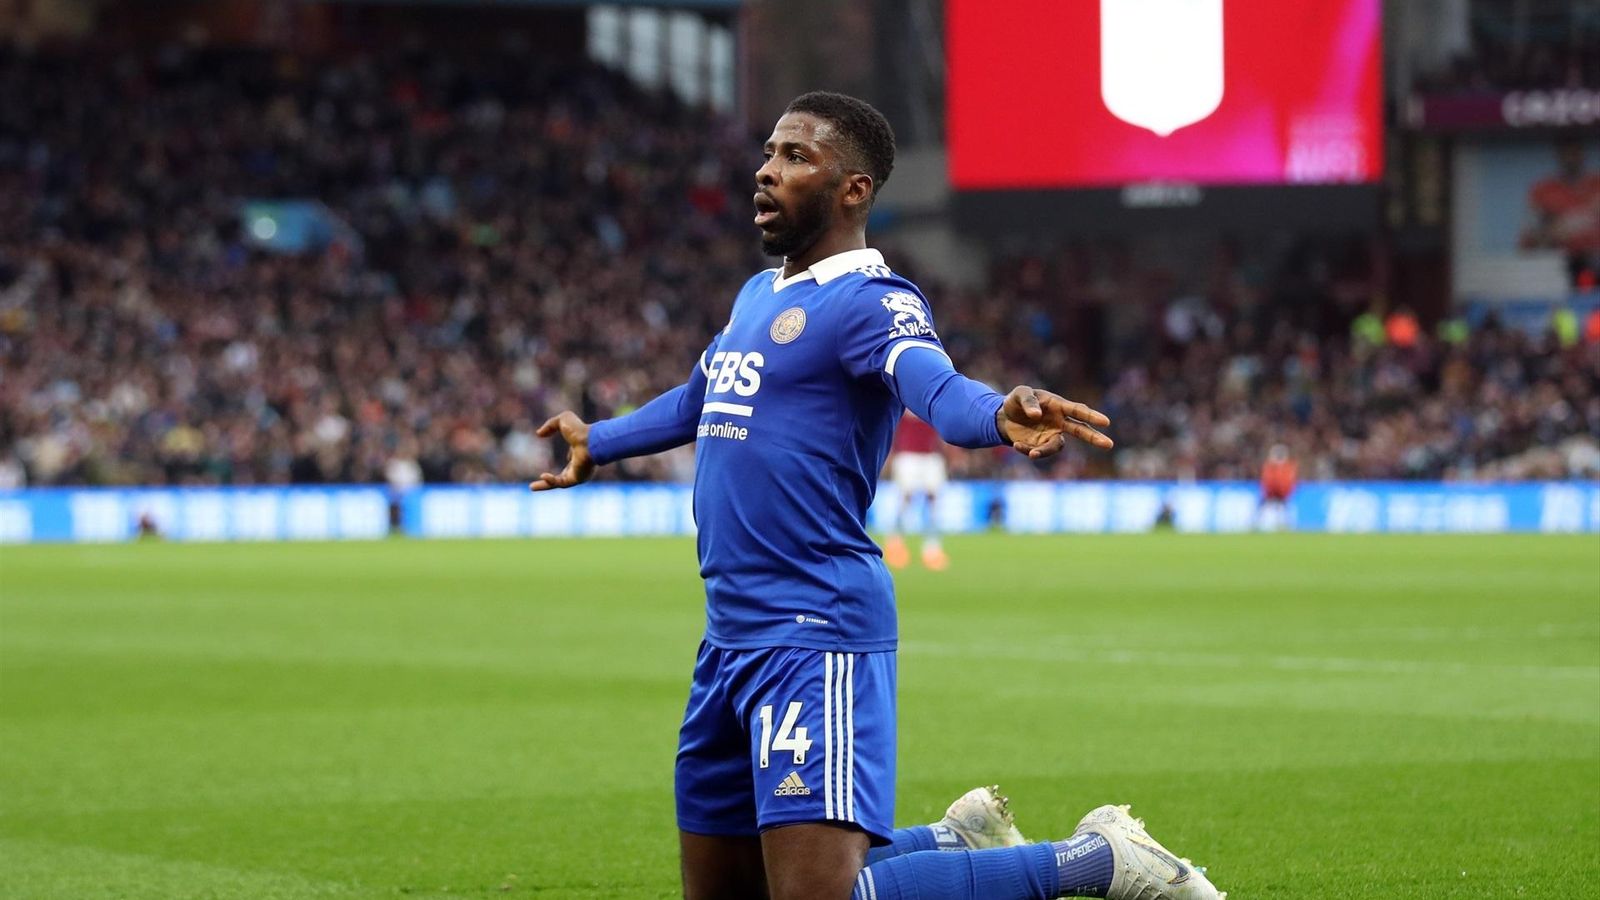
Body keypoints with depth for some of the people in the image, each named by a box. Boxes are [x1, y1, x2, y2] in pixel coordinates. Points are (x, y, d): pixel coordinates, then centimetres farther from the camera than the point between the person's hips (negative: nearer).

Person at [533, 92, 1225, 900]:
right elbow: (697, 400, 38)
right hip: (731, 633, 9)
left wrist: (1001, 417, -56)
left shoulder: (869, 302, -11)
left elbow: (937, 388, -32)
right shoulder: (756, 296, 17)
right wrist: (599, 443, 55)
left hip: (815, 634, -9)